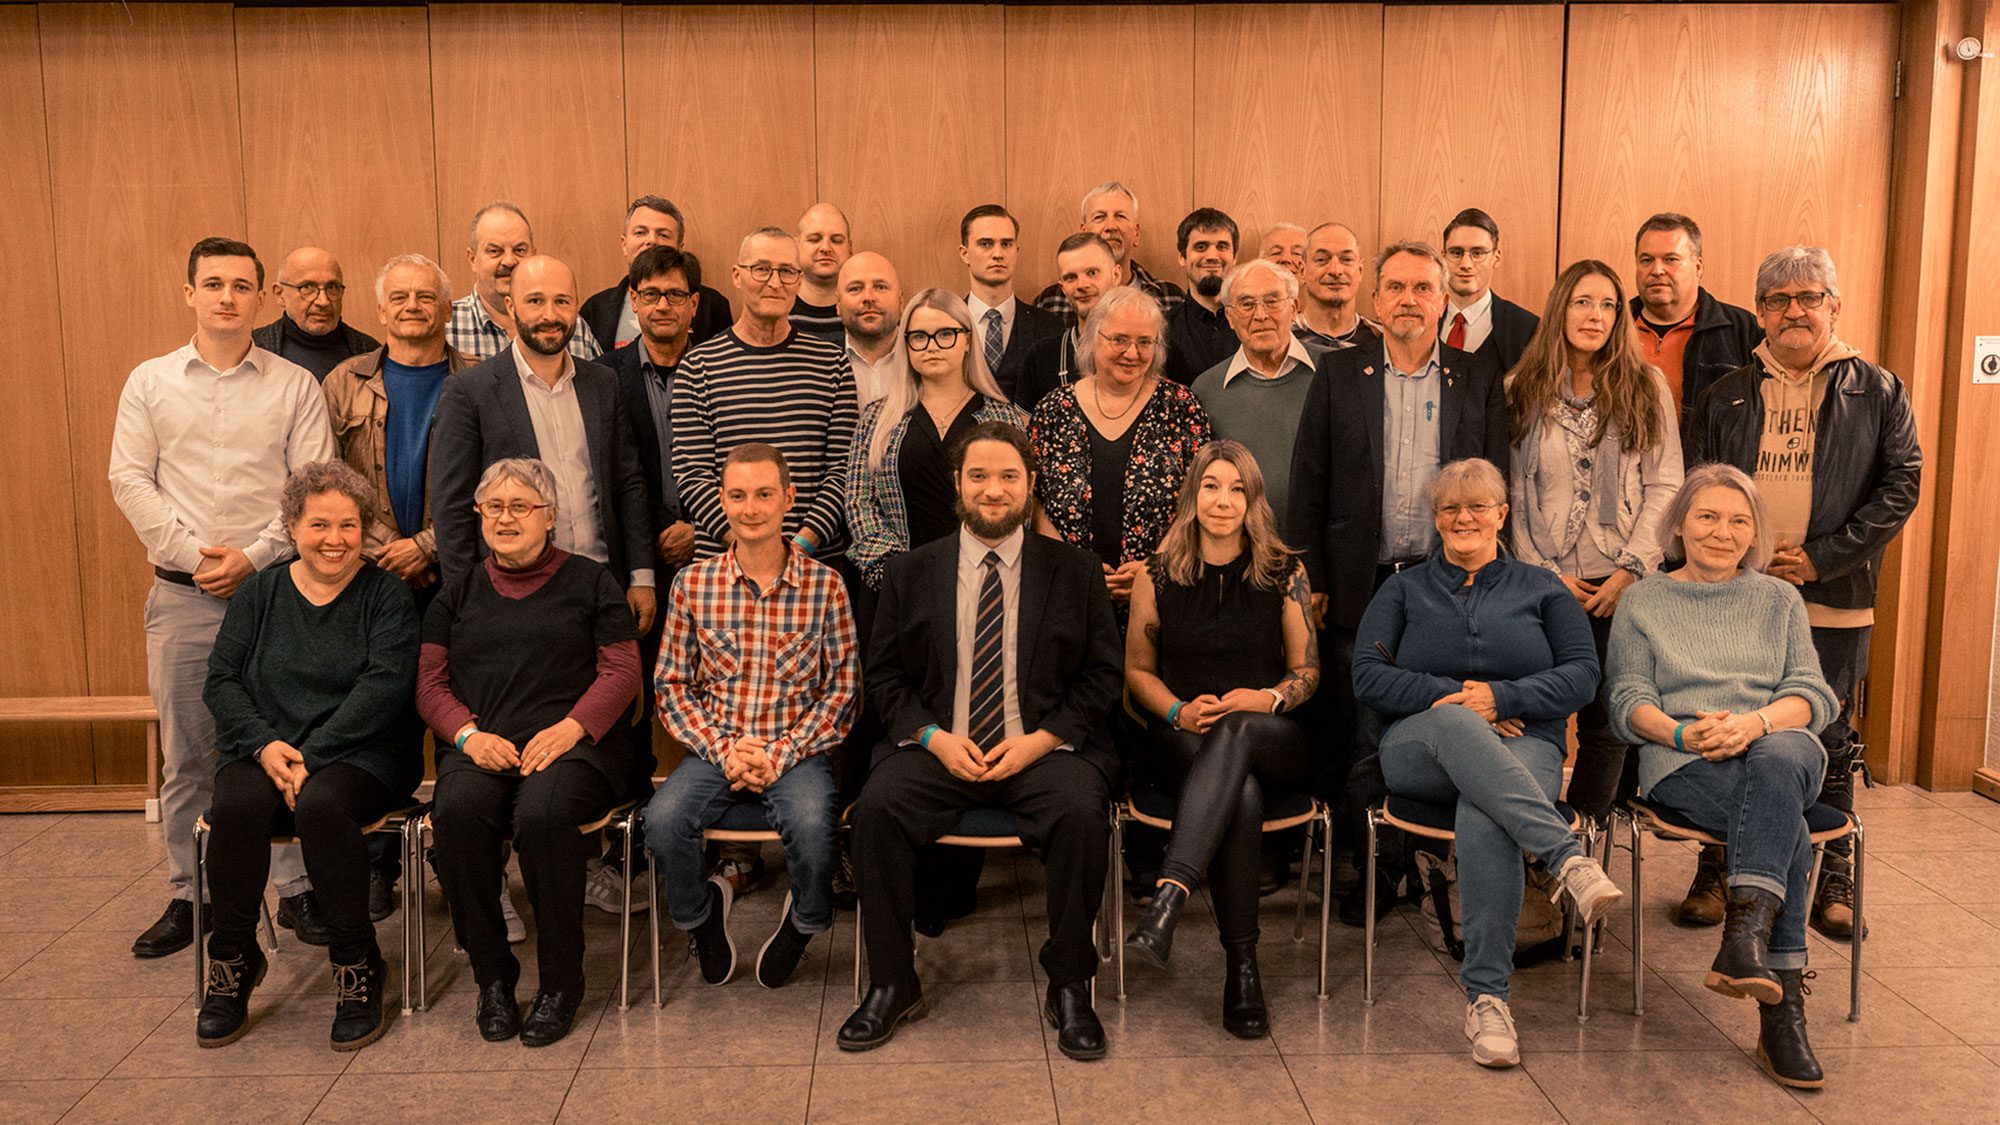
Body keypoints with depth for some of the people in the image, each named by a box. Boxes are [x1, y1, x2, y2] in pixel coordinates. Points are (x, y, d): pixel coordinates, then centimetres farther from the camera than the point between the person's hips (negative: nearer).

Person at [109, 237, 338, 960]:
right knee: (186, 756, 8)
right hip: (181, 597, 2)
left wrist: (252, 556, -12)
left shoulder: (295, 386, 5)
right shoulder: (149, 382, 10)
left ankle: (297, 888, 12)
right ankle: (188, 895, 19)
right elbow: (130, 478, 4)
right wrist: (193, 554, -8)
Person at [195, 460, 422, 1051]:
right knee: (236, 806, -29)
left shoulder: (387, 594, 2)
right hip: (265, 749, 3)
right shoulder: (260, 592, 13)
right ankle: (233, 960, -8)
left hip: (360, 752, -3)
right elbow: (221, 680, 7)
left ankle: (357, 964, -16)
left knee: (322, 804, -34)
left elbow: (384, 686, -10)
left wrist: (310, 755, -18)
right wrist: (264, 744, -12)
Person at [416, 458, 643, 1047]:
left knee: (542, 813, -35)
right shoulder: (458, 591, 22)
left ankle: (561, 981, -17)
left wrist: (571, 728, -12)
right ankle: (492, 977, -15)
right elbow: (430, 681, 15)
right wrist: (468, 734, -6)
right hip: (481, 748, 3)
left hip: (570, 745, -3)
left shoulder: (589, 581, 13)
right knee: (459, 811, -31)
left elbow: (622, 670, 5)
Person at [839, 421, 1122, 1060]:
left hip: (1043, 750, -1)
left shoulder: (1074, 572, 7)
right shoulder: (912, 574, 10)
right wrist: (935, 738, -8)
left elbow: (1101, 677, 5)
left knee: (1081, 813, -30)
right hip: (940, 750, 1)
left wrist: (1039, 741, -9)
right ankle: (893, 984, -8)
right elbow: (882, 675, 9)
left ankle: (1068, 989, -10)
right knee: (876, 807, -26)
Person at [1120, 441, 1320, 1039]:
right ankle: (1241, 965, -29)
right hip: (1182, 742, 0)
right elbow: (1138, 670, 13)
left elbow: (1307, 671, 11)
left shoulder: (1284, 574, 7)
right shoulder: (1157, 575, 7)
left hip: (1271, 740, 0)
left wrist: (1266, 699, -11)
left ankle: (1168, 898, -48)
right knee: (1241, 793, -37)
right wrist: (1179, 711, -7)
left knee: (1237, 729, -39)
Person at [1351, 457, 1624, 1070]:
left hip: (1523, 748, 0)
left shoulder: (1541, 589, 20)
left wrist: (1500, 697, -9)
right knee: (1452, 722, -39)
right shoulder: (1405, 588, 20)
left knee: (1482, 818, -37)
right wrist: (1451, 694, -8)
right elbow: (1368, 675, 6)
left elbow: (1583, 674, 7)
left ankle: (1486, 995, -33)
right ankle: (1569, 858, -49)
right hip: (1419, 750, 0)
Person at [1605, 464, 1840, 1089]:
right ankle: (1783, 1004, -36)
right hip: (1683, 761, -1)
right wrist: (1680, 732, -15)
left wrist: (1755, 721, -14)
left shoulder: (1779, 599, 22)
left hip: (1782, 749, 2)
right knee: (1789, 831, -34)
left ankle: (1745, 936, -45)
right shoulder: (1644, 601, 17)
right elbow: (1627, 699, 7)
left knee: (1778, 758, -39)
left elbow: (1812, 694, 9)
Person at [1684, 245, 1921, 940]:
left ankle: (1834, 881, 19)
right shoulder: (1726, 398, 10)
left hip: (1833, 603, -1)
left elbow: (1901, 484, -1)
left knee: (1828, 744, 7)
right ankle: (1719, 870, 18)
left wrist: (1823, 557, -10)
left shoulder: (1877, 393, 6)